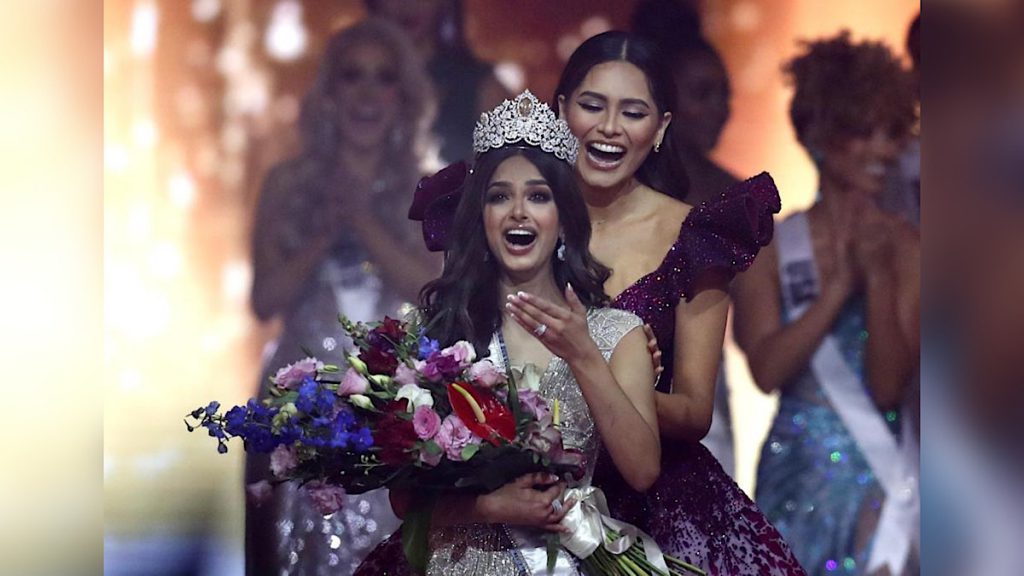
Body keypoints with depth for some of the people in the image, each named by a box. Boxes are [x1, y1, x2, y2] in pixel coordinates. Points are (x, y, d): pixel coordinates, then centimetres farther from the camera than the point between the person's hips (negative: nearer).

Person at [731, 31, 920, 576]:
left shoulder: (902, 245, -5)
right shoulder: (771, 247, -1)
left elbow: (888, 386, -10)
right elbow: (766, 369, -12)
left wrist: (878, 277, -19)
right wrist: (839, 284, -17)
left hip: (877, 472, -1)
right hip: (793, 470, 1)